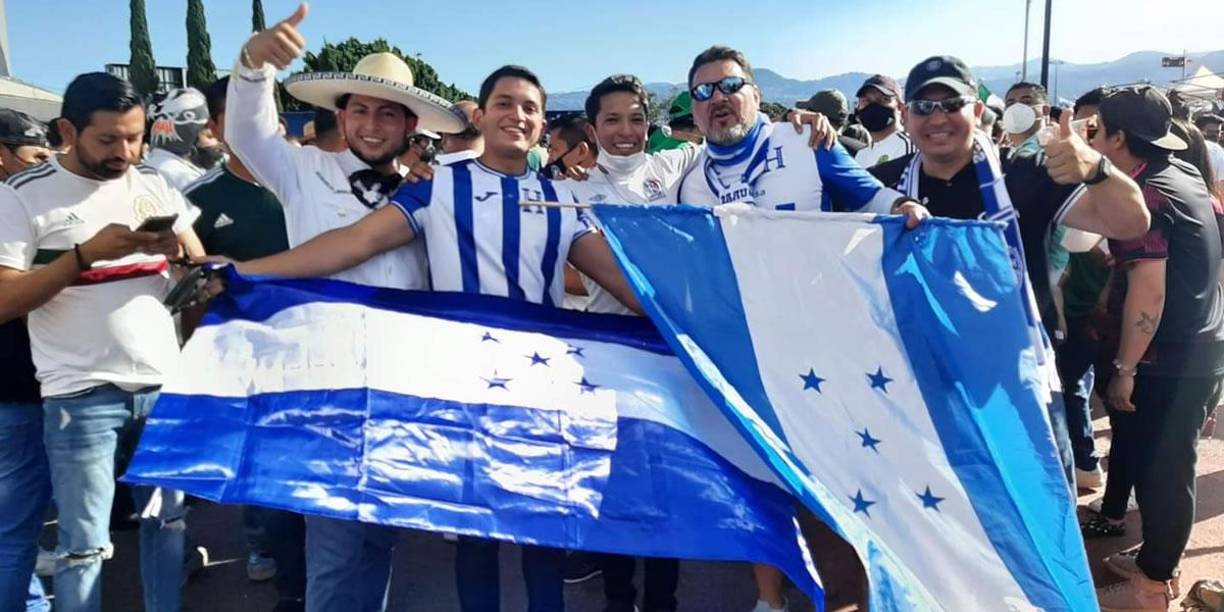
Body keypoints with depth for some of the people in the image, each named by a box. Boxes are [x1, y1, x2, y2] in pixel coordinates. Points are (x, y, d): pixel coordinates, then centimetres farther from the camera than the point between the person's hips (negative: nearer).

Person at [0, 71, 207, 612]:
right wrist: (87, 252, -20)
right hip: (82, 395, -4)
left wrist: (175, 250, -12)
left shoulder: (155, 184, 8)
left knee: (169, 520, 13)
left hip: (164, 384, 4)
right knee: (84, 544, 3)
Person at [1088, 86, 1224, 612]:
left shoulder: (1144, 197, -20)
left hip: (1167, 361, -9)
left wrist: (1123, 369, -18)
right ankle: (1159, 562, 34)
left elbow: (1148, 294, -25)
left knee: (1159, 471, 3)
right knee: (1164, 465, 19)